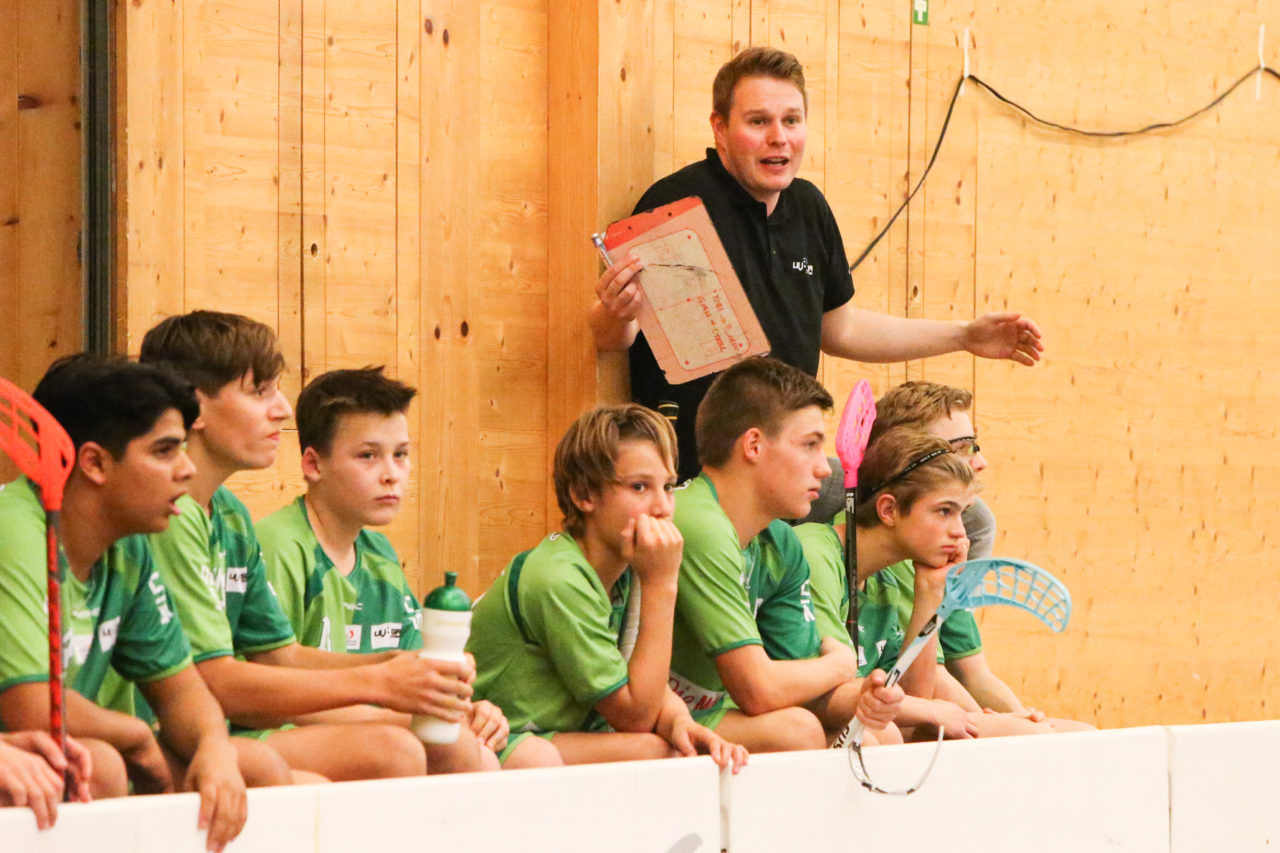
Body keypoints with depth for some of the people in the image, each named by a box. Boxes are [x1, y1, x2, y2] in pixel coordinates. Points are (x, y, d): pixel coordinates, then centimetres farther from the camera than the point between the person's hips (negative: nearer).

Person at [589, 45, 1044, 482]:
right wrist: (617, 314, -38)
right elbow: (609, 336, -14)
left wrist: (965, 336, 24)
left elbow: (838, 328, 24)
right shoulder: (678, 202, -13)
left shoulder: (808, 206, 11)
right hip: (688, 469, -7)